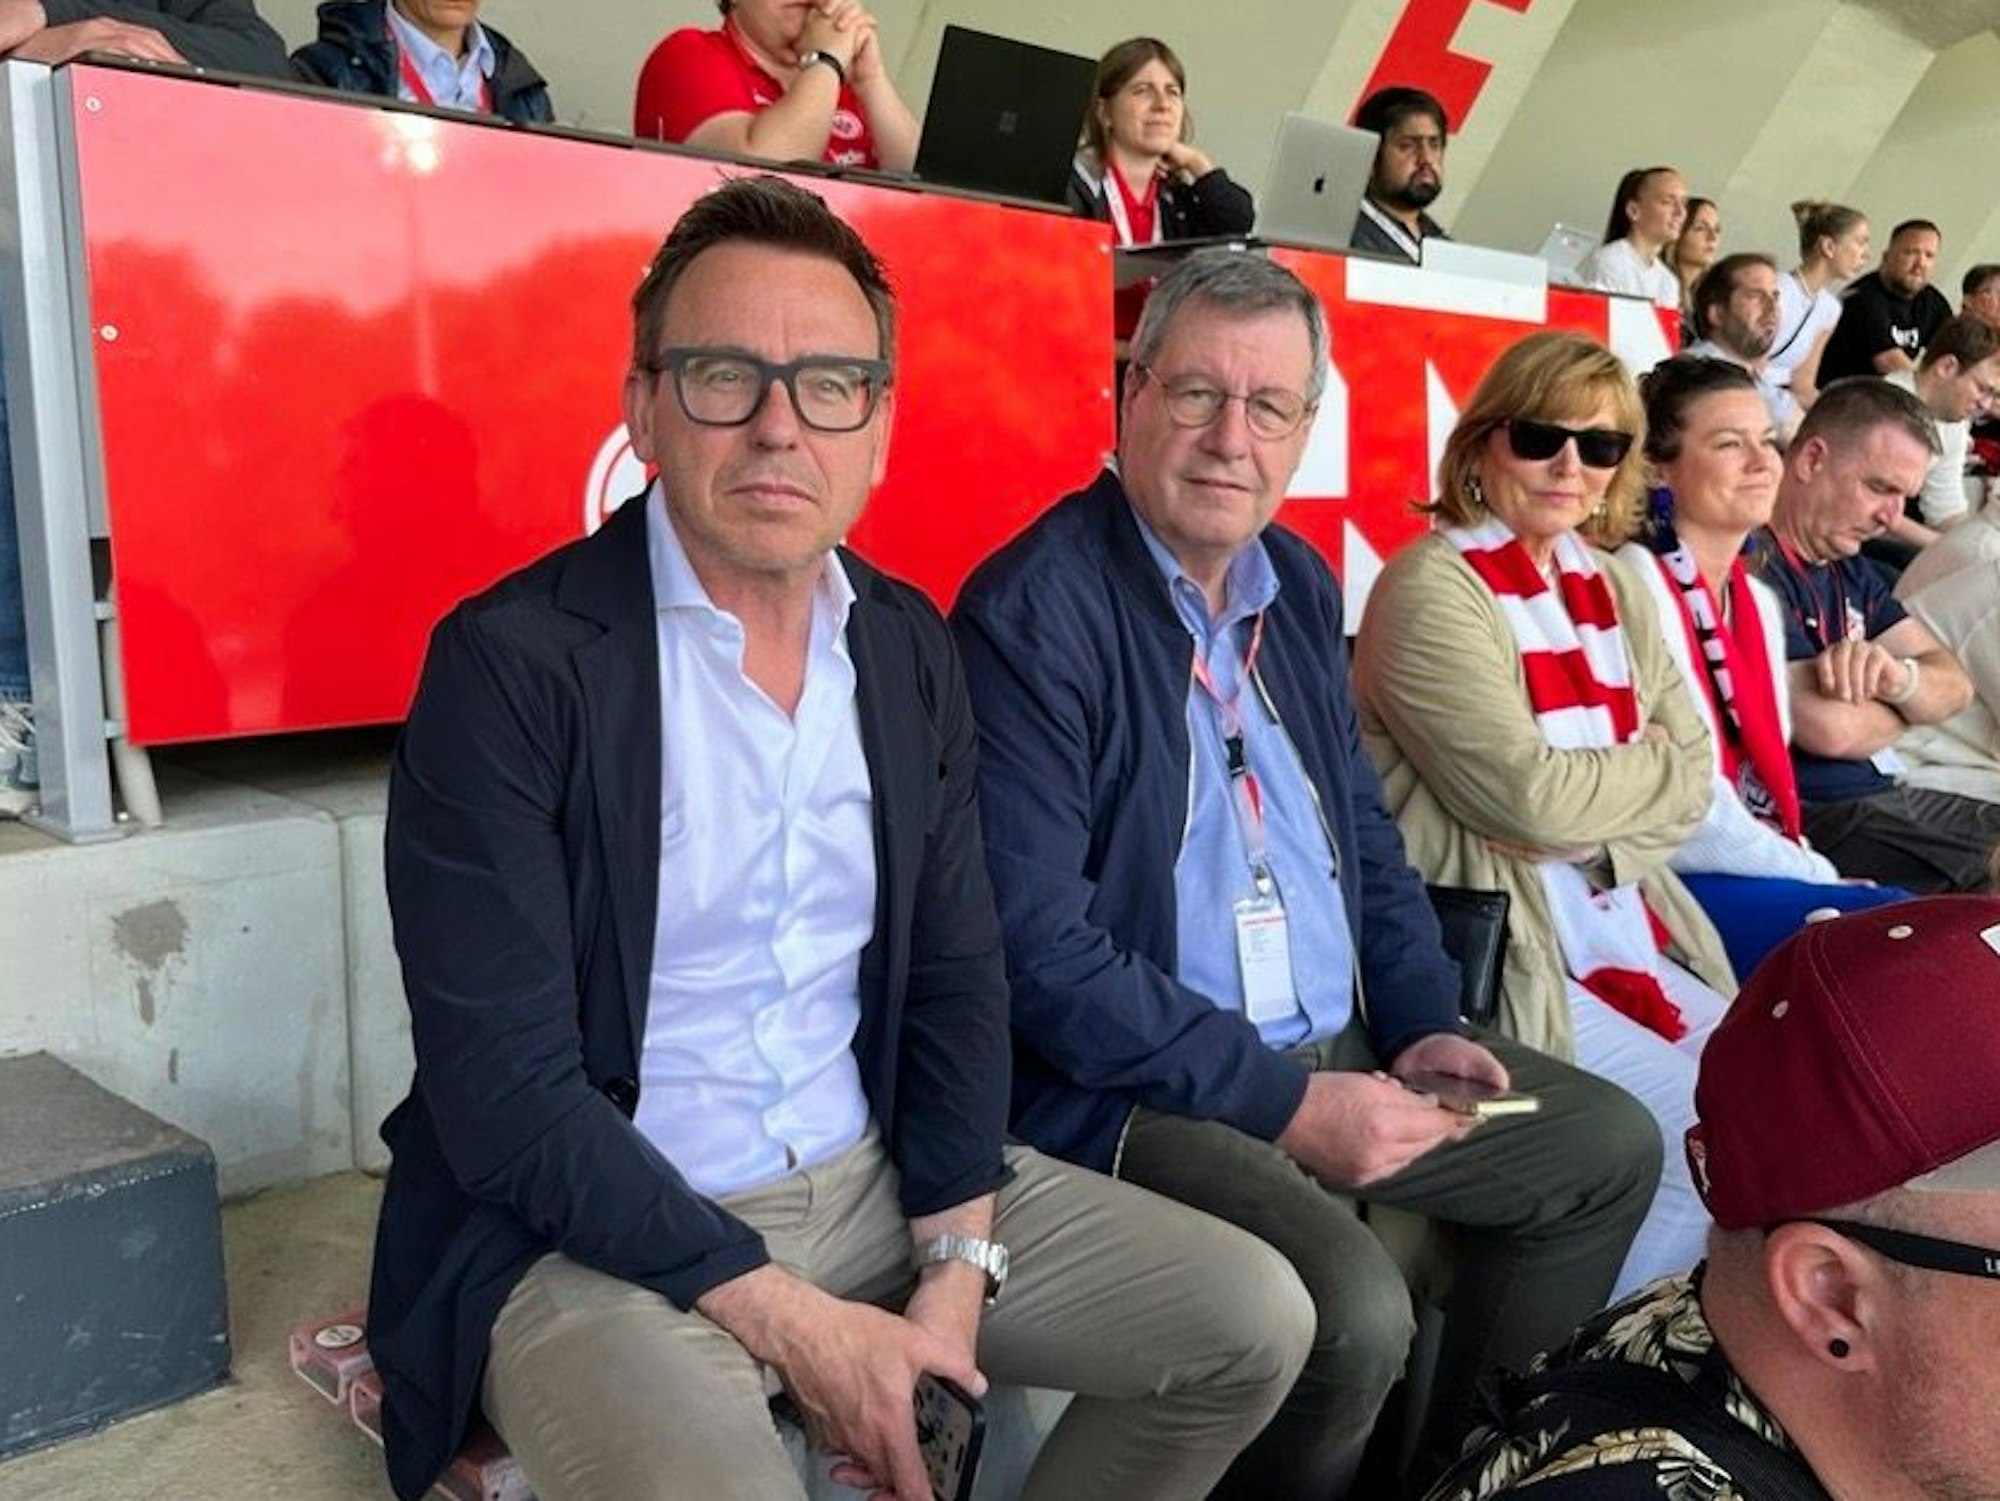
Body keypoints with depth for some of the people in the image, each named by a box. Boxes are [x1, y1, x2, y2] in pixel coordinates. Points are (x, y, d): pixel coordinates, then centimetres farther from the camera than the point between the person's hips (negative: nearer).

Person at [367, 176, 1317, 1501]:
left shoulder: (912, 645, 3)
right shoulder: (510, 663, -15)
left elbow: (957, 976, 6)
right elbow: (502, 1091, -18)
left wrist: (957, 1267, -6)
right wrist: (791, 1323, -17)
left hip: (875, 1180, 6)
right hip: (599, 1238, -5)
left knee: (1253, 1320, 3)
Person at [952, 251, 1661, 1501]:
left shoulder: (1300, 583, 8)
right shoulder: (1032, 611, -17)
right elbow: (1038, 950, -22)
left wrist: (1422, 1020, 3)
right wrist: (1286, 1103, -19)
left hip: (1337, 1046, 9)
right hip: (1133, 1087, -8)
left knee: (1610, 1146, 12)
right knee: (1354, 1308, -28)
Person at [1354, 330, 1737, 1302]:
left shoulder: (1611, 586, 14)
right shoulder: (1433, 592, -11)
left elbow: (1693, 783, 8)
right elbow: (1526, 796, -19)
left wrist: (1585, 811, -11)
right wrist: (1652, 764, -2)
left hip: (1632, 932, 8)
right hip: (1510, 959, -8)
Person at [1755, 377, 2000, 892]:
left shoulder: (1852, 569, 16)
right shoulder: (1750, 565, -16)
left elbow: (1954, 685, 11)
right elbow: (1830, 728, -24)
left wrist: (1898, 677, -15)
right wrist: (1903, 703, 1)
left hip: (1887, 795, 10)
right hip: (1816, 821, -10)